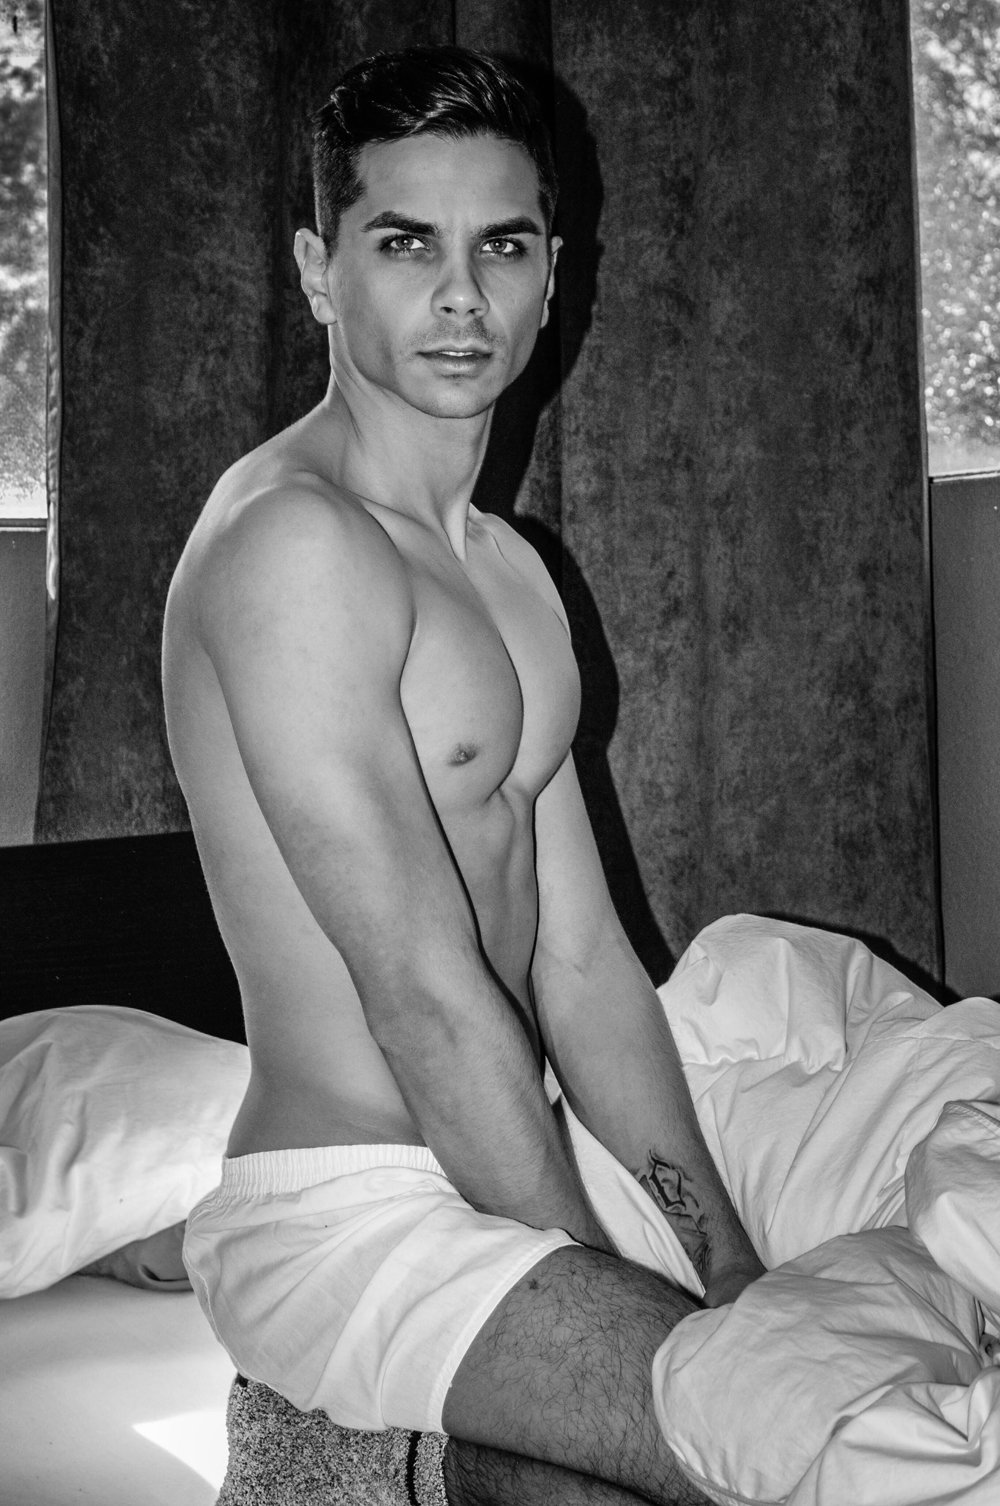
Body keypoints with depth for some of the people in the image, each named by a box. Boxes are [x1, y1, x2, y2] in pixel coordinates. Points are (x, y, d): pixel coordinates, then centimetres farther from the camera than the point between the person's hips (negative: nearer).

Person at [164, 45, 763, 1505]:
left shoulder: (507, 569, 13)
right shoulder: (294, 540, -16)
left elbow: (581, 959, 10)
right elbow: (425, 992, -19)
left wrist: (737, 1272, 4)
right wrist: (609, 1294, -12)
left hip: (501, 1176, 8)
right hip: (346, 1219, -8)